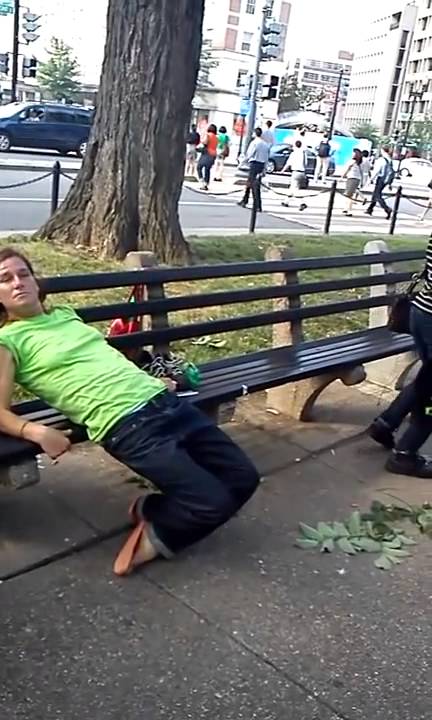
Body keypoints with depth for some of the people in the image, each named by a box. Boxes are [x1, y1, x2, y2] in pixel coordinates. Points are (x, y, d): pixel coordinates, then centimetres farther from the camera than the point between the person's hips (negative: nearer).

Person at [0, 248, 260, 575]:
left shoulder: (66, 313, 21)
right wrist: (36, 430, -21)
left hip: (163, 401, 8)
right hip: (125, 424, -7)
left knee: (244, 477, 5)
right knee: (213, 501, -18)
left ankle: (153, 511, 17)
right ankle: (157, 529, 12)